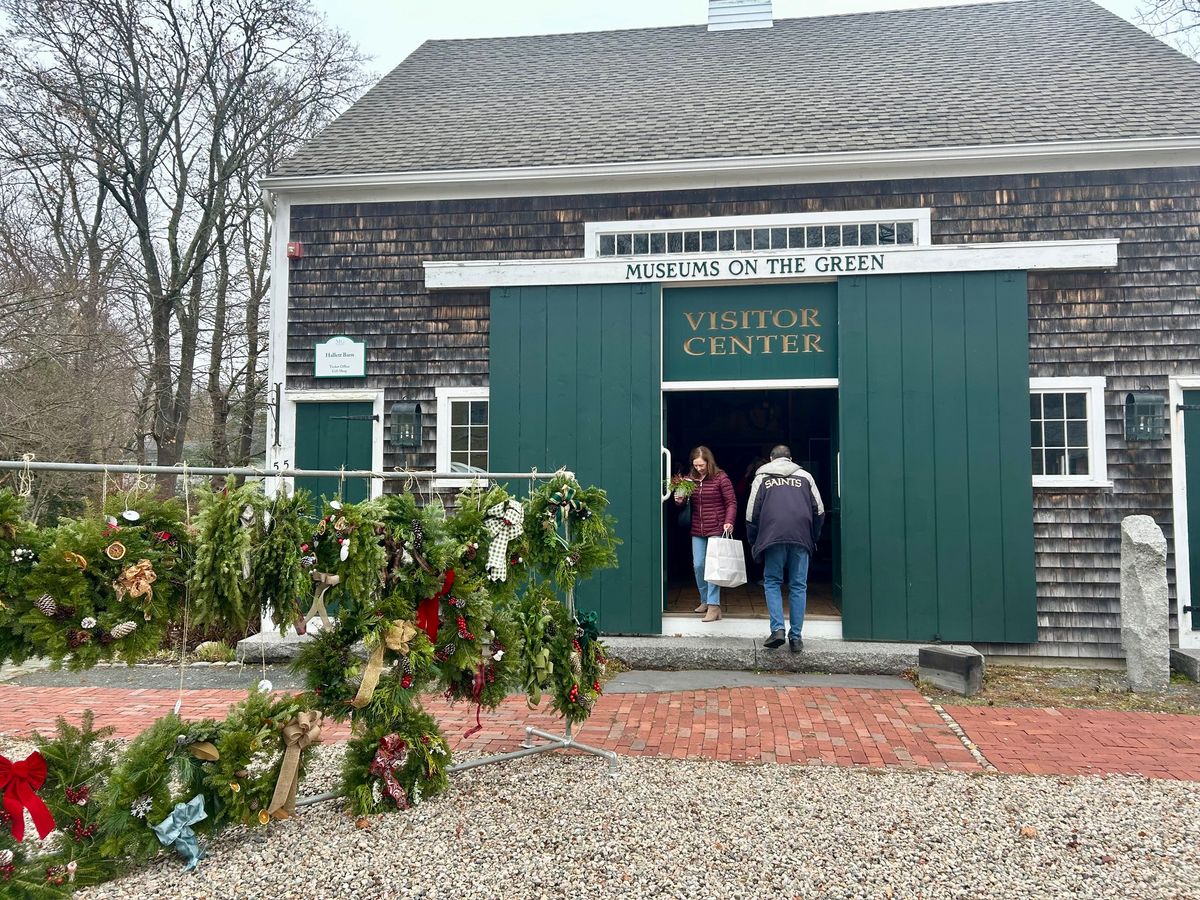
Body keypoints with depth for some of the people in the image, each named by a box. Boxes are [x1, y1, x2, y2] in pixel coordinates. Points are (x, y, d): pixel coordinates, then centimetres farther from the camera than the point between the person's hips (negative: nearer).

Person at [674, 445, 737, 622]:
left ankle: (714, 606, -9)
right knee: (698, 565, 7)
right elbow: (683, 504, 15)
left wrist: (729, 521, -18)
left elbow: (731, 502, -5)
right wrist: (679, 500, -8)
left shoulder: (720, 478, -6)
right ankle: (705, 600, 25)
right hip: (697, 531, 5)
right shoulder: (690, 478, 7)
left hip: (717, 530, -5)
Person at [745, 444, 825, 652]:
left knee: (772, 582, 10)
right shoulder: (804, 476, 19)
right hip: (801, 538, 1)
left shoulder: (762, 477, 16)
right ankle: (796, 637, 6)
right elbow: (819, 511, 14)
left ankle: (777, 629, -6)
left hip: (772, 536, -1)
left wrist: (753, 542, 16)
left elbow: (751, 513, 8)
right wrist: (813, 538, 23)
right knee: (798, 586, 7)